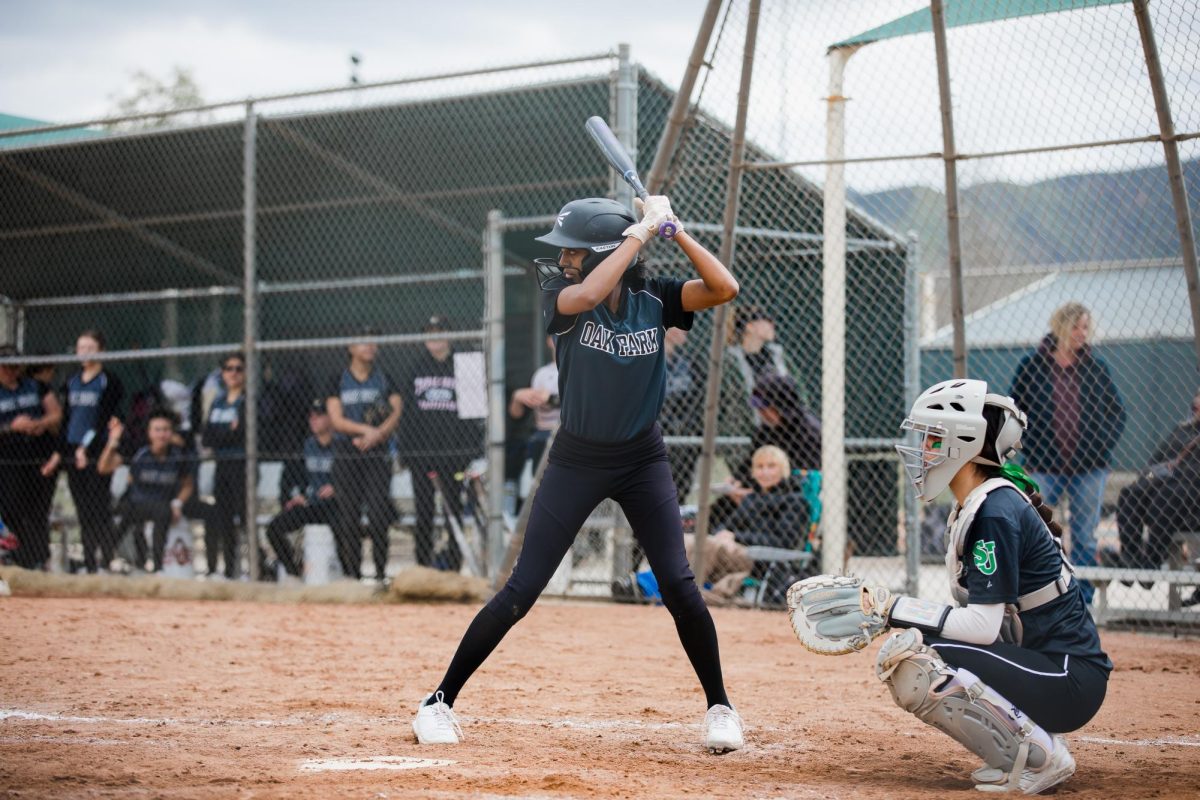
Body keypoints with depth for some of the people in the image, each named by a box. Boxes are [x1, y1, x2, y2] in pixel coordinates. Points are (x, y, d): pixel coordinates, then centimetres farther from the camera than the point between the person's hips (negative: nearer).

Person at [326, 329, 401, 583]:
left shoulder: (385, 380, 10)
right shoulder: (339, 382, 8)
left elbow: (396, 413, -2)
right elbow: (336, 419, -3)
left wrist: (375, 435, -18)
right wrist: (366, 430, -17)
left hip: (377, 456, 0)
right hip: (346, 458, 0)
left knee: (378, 514, -9)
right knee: (348, 517, -1)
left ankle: (381, 572, -6)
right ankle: (351, 574, 3)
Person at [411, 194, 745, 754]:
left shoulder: (653, 298, -7)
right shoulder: (562, 294, -12)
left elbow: (725, 288, -20)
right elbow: (586, 296, -36)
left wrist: (673, 229, -22)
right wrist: (641, 230, -31)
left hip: (642, 458, 1)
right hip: (577, 460, -1)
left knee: (678, 585, -9)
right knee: (521, 591, -4)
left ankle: (719, 707, 8)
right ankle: (440, 703, 6)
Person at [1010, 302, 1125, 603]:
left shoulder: (1096, 367, 5)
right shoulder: (1032, 365, 0)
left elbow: (1117, 410, 11)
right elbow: (1015, 410, 4)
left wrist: (1103, 448, 1)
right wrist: (1029, 447, -4)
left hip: (1089, 466, 2)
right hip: (1044, 465, -2)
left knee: (1085, 538, 4)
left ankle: (1083, 600, 10)